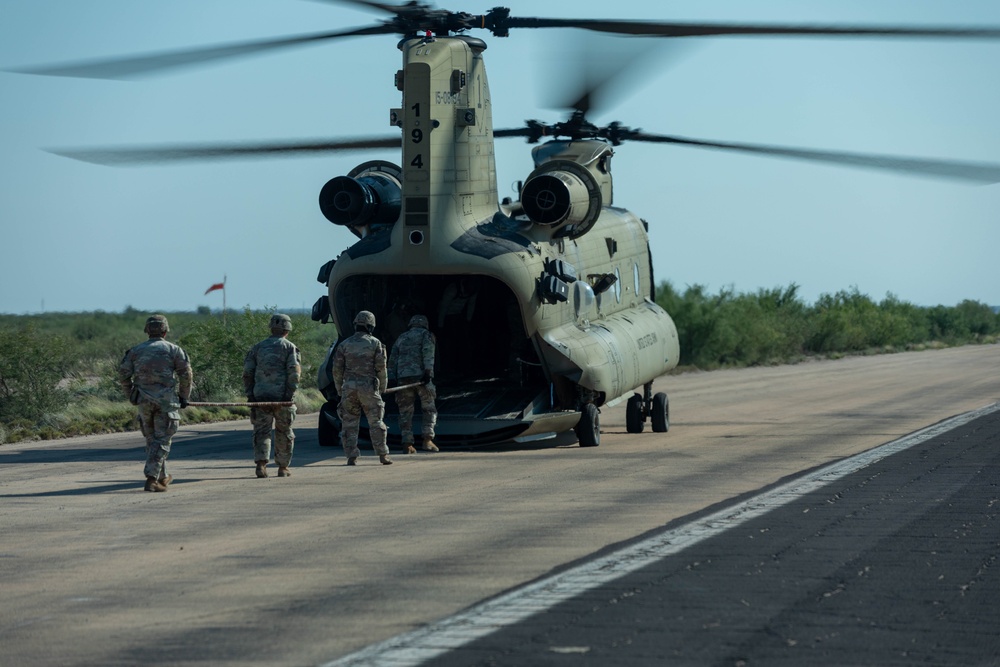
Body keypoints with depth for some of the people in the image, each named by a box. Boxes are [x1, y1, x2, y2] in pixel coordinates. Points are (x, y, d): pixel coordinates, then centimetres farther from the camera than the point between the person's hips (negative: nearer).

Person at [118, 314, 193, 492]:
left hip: (144, 400, 3)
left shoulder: (136, 350, 9)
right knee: (161, 440, -2)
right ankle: (152, 479, -15)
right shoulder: (173, 350, 1)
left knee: (152, 439, 17)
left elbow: (123, 373, 4)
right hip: (166, 400, -3)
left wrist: (131, 396, 15)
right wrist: (184, 397, 7)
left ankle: (163, 477, 27)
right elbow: (186, 374, -5)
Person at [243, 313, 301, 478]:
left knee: (261, 432, 1)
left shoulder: (258, 347, 13)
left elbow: (247, 373, 7)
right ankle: (283, 467, 16)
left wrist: (250, 395, 7)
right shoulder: (290, 348, 2)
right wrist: (290, 395, -10)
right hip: (281, 397, -2)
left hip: (260, 397, 2)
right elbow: (294, 373, -9)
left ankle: (261, 464, -18)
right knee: (284, 433, 11)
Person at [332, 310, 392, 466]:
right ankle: (383, 455, 5)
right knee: (376, 422, 5)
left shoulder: (344, 345, 5)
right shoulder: (375, 343, 0)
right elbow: (381, 367, -2)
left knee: (350, 423, 5)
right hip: (369, 387, -1)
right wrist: (382, 387, 9)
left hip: (349, 387, 1)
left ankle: (351, 457, 1)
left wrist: (339, 389, 13)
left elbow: (337, 369, 4)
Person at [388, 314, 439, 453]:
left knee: (405, 412, 7)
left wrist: (391, 379, 9)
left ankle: (407, 444, 0)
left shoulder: (401, 338, 25)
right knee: (429, 409, 4)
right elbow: (428, 352, -7)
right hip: (420, 374, -4)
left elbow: (392, 359, 15)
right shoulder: (426, 334, 12)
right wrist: (428, 372, -16)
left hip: (403, 377, 4)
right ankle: (427, 440, -11)